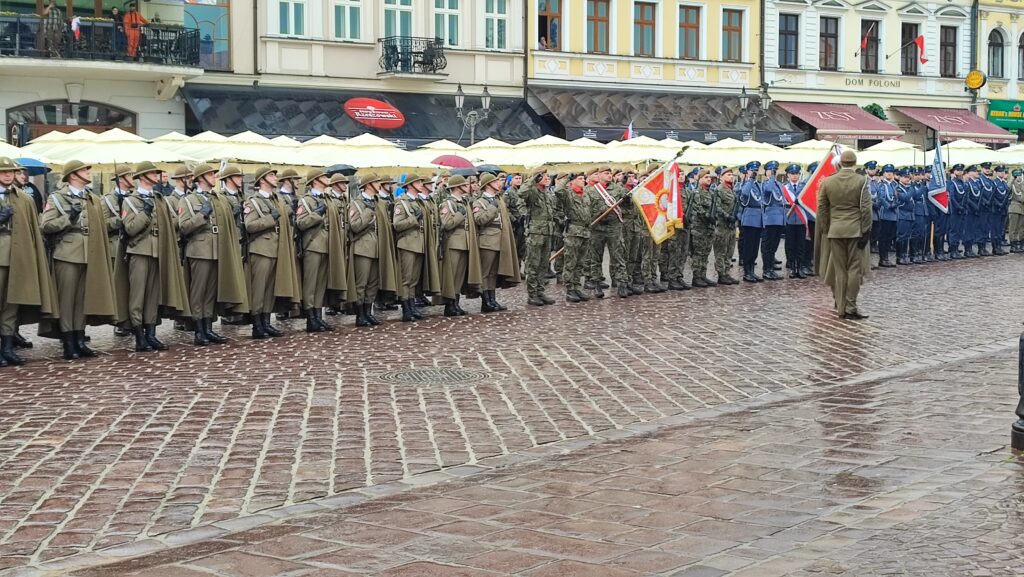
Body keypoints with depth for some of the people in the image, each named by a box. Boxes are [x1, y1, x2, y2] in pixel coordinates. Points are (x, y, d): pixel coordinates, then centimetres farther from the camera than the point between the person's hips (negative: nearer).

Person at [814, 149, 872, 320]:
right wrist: (866, 231, -5)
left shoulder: (827, 182, 2)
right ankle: (851, 307, -2)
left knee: (839, 269, 8)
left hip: (835, 231, 3)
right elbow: (866, 208, -9)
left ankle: (841, 308, 11)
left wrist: (825, 231, 13)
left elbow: (822, 209, 6)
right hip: (855, 230, -3)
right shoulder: (861, 181, -6)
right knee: (855, 269, 2)